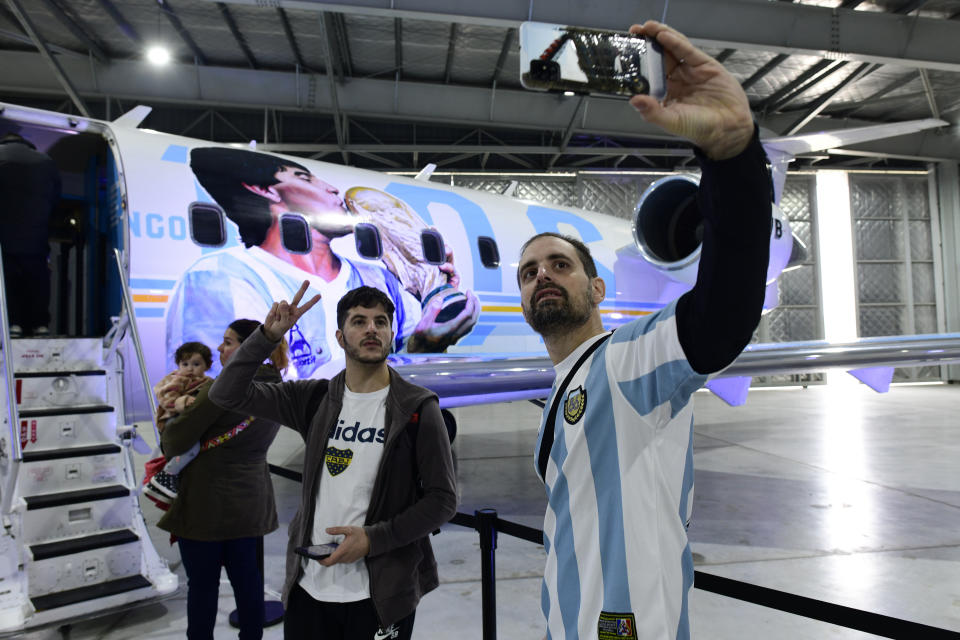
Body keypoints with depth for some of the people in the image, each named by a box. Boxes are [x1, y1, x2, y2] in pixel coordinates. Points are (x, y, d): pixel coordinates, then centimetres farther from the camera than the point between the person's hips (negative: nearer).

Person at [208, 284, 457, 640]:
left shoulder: (417, 409, -8)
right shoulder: (316, 400, 2)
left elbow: (442, 500, -8)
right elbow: (228, 394, 0)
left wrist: (373, 538, -17)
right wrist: (269, 334, -11)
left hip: (381, 594, -3)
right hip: (308, 587, 3)